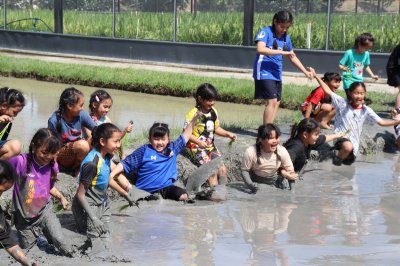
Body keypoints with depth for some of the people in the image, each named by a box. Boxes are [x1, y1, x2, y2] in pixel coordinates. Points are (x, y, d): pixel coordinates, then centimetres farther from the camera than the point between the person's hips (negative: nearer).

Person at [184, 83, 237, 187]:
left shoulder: (213, 112, 7)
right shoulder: (193, 114, -15)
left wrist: (228, 134, 1)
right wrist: (199, 142, -26)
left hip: (210, 146, 7)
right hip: (196, 147, -7)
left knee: (222, 169, -6)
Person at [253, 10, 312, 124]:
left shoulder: (286, 38, 11)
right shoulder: (266, 32, -10)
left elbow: (293, 57, 21)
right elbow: (260, 49, -26)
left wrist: (305, 72, 17)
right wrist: (281, 52, -27)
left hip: (277, 74, 8)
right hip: (264, 72, -8)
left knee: (276, 102, 9)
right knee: (272, 101, -15)